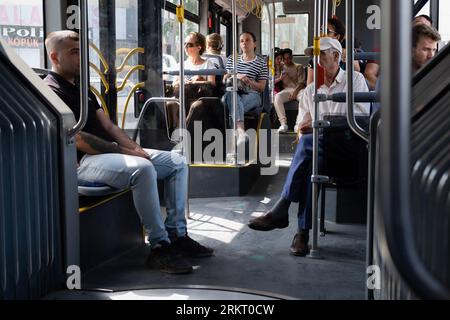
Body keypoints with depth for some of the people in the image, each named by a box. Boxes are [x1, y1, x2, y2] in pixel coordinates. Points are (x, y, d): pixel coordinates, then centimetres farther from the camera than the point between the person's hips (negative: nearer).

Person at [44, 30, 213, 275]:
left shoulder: (81, 87, 22)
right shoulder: (52, 90, -8)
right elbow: (78, 140, -18)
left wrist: (135, 148, 1)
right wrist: (125, 152, -16)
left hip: (109, 151, 10)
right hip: (84, 161, -10)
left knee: (177, 163, 1)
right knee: (142, 169, -36)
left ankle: (176, 234, -2)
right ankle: (160, 247, -26)